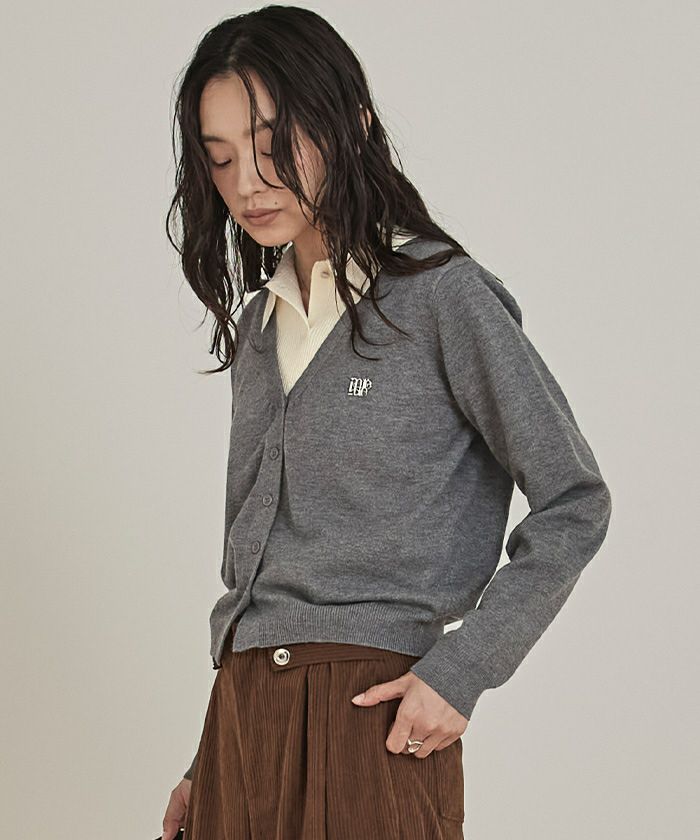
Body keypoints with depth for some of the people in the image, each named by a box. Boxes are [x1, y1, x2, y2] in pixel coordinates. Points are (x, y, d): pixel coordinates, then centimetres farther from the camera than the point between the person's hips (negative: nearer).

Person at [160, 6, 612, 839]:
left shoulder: (439, 295, -6)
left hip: (366, 714, -5)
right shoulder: (257, 320, 12)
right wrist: (210, 766, 14)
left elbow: (574, 504, -6)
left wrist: (460, 671, -12)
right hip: (240, 714, 6)